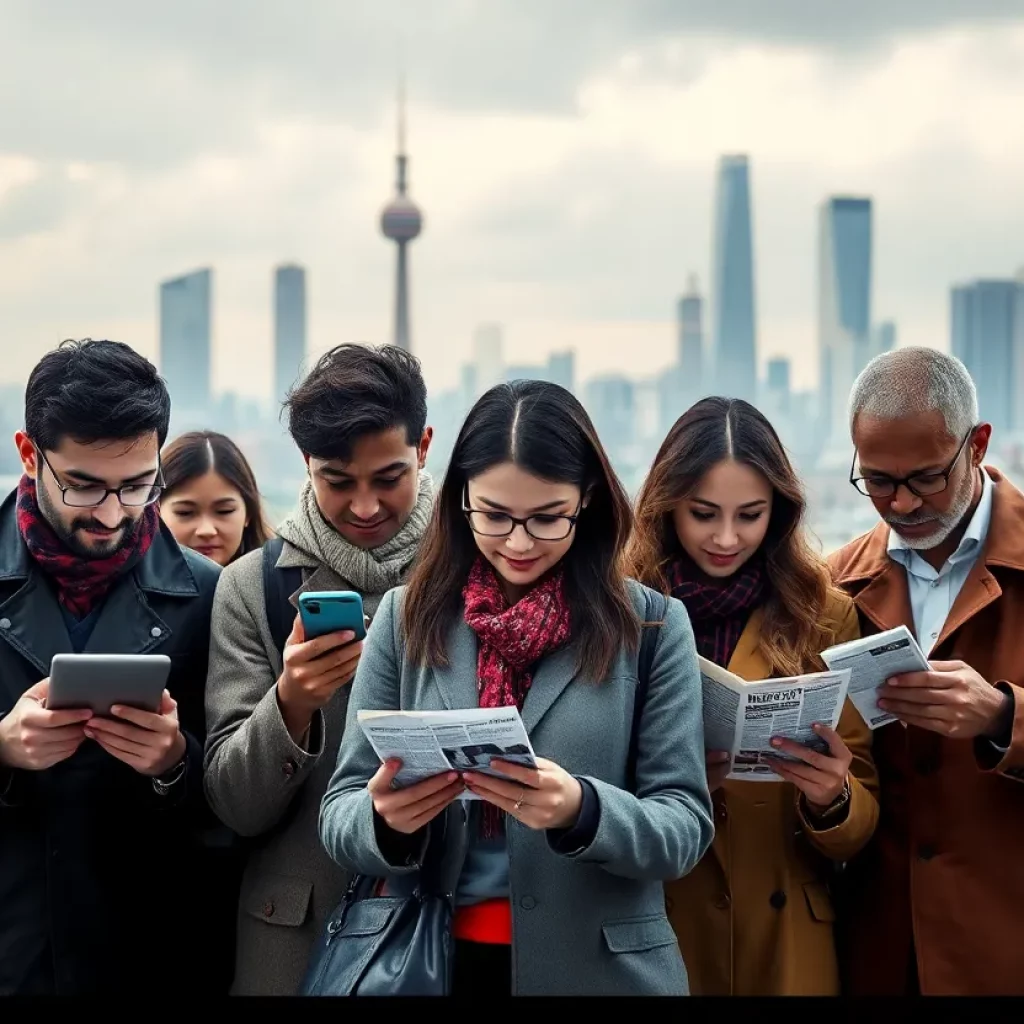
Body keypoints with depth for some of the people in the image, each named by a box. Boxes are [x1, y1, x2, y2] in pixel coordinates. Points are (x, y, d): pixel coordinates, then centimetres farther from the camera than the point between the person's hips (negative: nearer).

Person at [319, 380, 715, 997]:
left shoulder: (653, 627, -5)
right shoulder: (405, 619, -1)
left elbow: (686, 826, -8)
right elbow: (339, 815, -1)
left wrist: (582, 812, -27)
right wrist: (387, 820, -24)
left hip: (601, 969, -1)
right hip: (429, 963, 1)